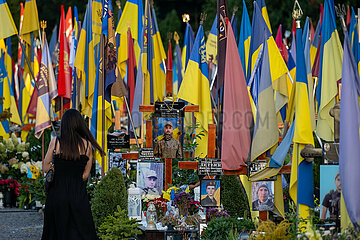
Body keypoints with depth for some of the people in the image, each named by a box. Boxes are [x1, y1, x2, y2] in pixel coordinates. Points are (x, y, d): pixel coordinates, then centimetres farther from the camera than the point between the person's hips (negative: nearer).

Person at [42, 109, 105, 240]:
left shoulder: (55, 142, -2)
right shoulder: (87, 145, -1)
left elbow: (45, 168, 5)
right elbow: (85, 175, 4)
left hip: (57, 194, 0)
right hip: (79, 196, 0)